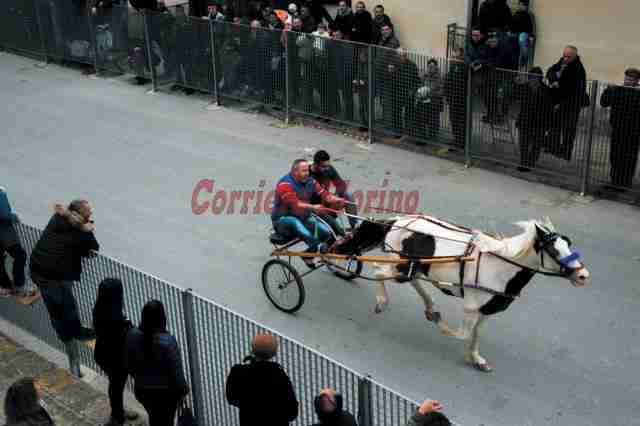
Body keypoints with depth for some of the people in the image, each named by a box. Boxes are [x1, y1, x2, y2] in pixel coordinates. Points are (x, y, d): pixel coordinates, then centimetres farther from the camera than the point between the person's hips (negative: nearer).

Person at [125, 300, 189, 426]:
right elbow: (177, 372, -20)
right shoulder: (167, 341, -29)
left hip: (142, 390, 4)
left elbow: (128, 365, -1)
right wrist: (184, 389, -2)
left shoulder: (132, 336, -14)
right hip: (166, 392, -4)